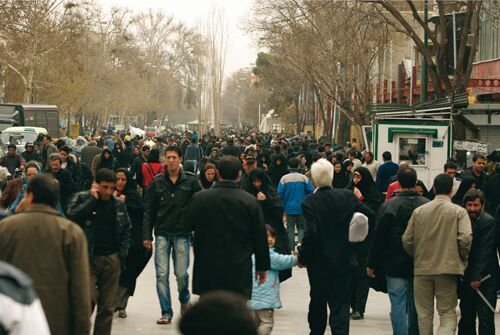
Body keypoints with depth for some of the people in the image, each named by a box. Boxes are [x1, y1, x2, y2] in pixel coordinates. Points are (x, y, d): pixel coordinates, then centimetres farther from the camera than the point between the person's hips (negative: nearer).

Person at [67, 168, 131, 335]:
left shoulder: (118, 205, 11)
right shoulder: (82, 198, 0)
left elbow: (126, 230, 18)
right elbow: (72, 217, -17)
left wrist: (122, 254, 8)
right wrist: (93, 199, -14)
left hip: (112, 259, 4)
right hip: (88, 258, -4)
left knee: (107, 306, 3)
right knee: (89, 298, -16)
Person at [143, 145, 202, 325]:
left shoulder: (191, 182, 1)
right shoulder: (157, 182, 4)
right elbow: (149, 210, 6)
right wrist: (147, 235, 1)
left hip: (182, 234, -1)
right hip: (162, 234, 1)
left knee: (181, 273, -2)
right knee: (162, 275, -3)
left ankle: (184, 300, 28)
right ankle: (166, 312, 4)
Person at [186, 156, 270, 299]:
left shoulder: (200, 198, -5)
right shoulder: (250, 201, -6)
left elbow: (189, 225, 10)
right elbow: (260, 237, 0)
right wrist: (262, 266, 10)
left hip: (207, 269, 1)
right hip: (239, 271, -1)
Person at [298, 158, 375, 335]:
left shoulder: (310, 202, -16)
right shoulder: (347, 196, -7)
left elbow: (311, 233, -22)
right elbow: (371, 216, -6)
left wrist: (302, 257, -10)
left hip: (318, 262, -1)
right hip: (343, 261, 1)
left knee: (317, 302, 20)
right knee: (340, 306, 1)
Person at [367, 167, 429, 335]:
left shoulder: (389, 206, -12)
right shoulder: (427, 205, -3)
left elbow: (379, 238, -9)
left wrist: (372, 264, -1)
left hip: (395, 264, -3)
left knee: (398, 305, -1)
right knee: (415, 306, 16)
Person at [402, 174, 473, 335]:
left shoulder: (419, 211, 2)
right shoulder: (459, 212, -6)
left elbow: (407, 239, 2)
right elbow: (466, 238, -16)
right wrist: (463, 258, 2)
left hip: (422, 269, 2)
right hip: (448, 269, -2)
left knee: (424, 314, 15)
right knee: (448, 313, 3)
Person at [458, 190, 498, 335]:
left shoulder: (488, 222, -11)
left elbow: (484, 252, -16)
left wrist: (477, 277, -19)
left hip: (485, 279, -6)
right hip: (467, 279, 7)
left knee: (485, 317, -9)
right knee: (466, 318, 11)